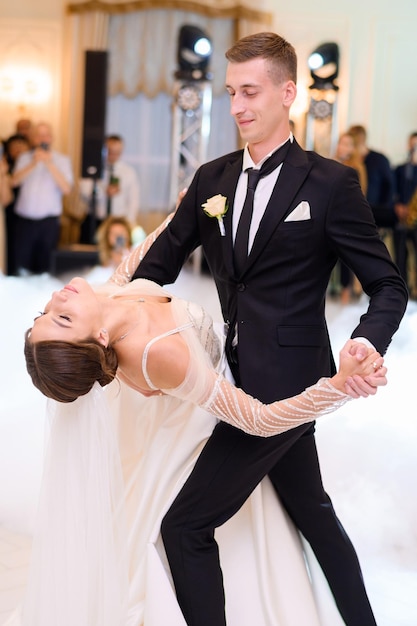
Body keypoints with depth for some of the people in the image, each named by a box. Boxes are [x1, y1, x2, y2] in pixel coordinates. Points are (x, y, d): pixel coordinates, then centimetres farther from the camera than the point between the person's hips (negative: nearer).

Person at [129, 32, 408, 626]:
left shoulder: (331, 183, -10)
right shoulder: (211, 179, 6)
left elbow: (388, 286, -8)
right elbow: (162, 262, 9)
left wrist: (366, 343, -28)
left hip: (283, 384, -7)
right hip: (246, 376, 7)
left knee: (185, 526, -5)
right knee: (310, 509, 22)